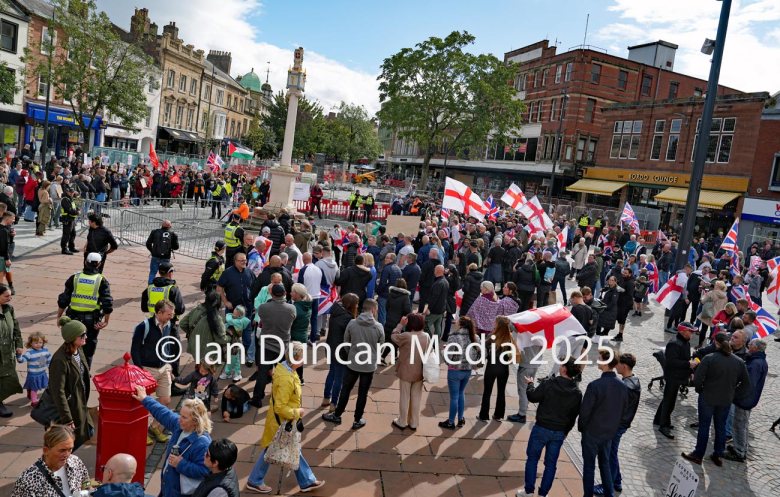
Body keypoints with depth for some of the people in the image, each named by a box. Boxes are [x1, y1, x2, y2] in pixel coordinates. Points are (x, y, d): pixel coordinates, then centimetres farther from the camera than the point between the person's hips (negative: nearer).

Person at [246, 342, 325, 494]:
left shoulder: (282, 367, -6)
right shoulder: (286, 380, -35)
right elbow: (280, 408, -32)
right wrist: (297, 412, -17)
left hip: (287, 420, 9)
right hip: (282, 422, -9)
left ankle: (307, 481, 34)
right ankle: (254, 481, 34)